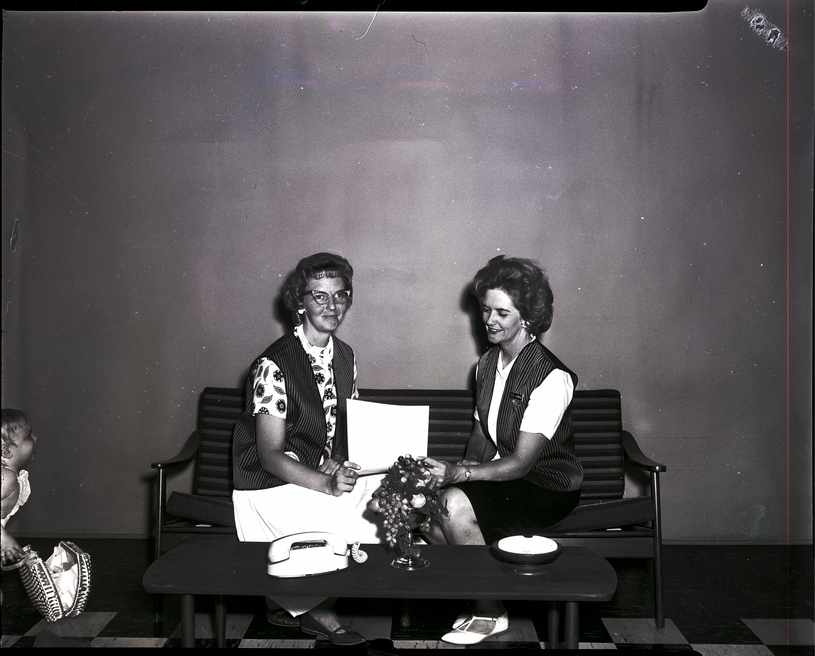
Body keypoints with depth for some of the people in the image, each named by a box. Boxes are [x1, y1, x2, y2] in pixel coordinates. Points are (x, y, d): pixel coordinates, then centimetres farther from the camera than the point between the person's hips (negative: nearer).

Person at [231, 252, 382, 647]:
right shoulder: (274, 366, -16)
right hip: (273, 482, -8)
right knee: (355, 527, -28)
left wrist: (339, 463, -9)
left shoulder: (345, 356, 7)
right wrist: (327, 484, -33)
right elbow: (270, 455, -19)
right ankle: (311, 609, 2)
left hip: (328, 471, 8)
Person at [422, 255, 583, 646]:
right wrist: (466, 465, -7)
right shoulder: (488, 364, 4)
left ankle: (490, 612, -9)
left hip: (547, 487, -7)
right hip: (501, 476, 7)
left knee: (456, 503, -28)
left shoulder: (551, 377, -21)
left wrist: (458, 474, -35)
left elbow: (521, 462, -25)